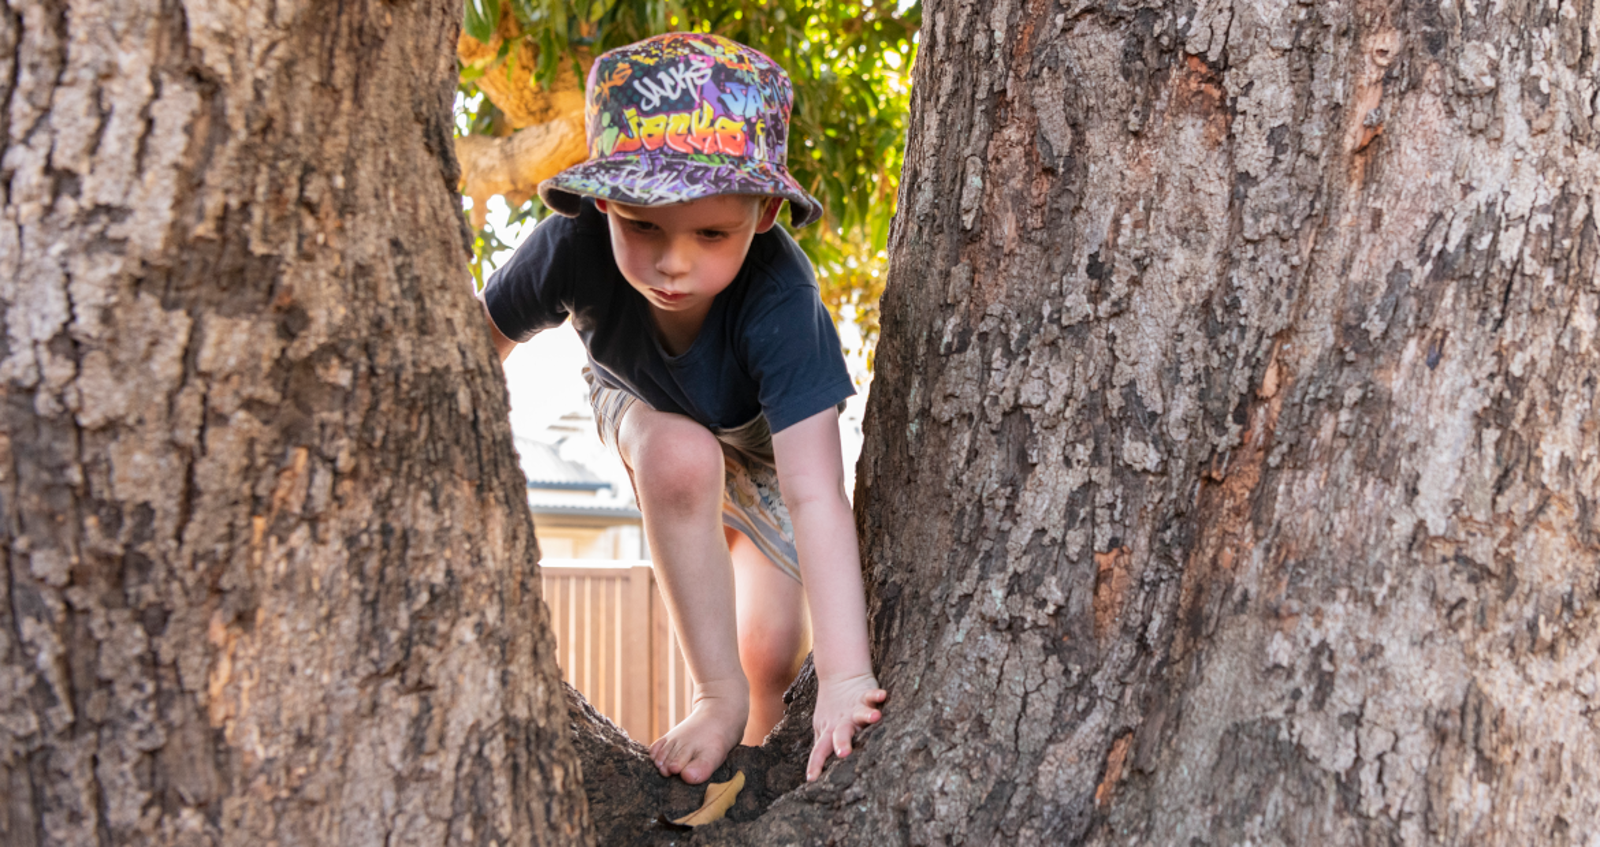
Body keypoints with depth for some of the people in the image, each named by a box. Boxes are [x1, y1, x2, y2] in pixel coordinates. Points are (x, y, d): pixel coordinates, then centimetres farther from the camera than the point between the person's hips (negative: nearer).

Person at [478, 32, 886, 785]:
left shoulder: (778, 297, -44)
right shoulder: (571, 249, -39)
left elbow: (816, 495, -48)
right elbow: (483, 343, -18)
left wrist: (846, 677, -53)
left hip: (768, 435, 0)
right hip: (644, 407, 1)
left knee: (776, 654, 0)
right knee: (681, 456, -35)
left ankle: (755, 752, 35)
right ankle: (718, 695, -19)